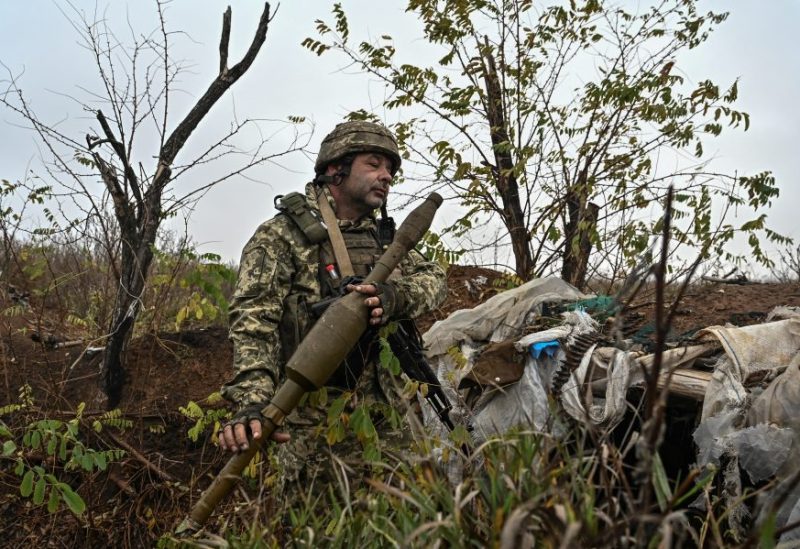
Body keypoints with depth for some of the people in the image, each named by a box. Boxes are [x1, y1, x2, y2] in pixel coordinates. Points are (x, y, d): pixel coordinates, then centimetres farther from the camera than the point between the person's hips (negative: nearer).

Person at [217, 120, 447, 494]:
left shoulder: (383, 238, 16)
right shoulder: (283, 235, -5)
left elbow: (433, 278, 5)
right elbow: (253, 322, -16)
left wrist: (393, 296, -19)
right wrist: (252, 401, -32)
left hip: (387, 422, 6)